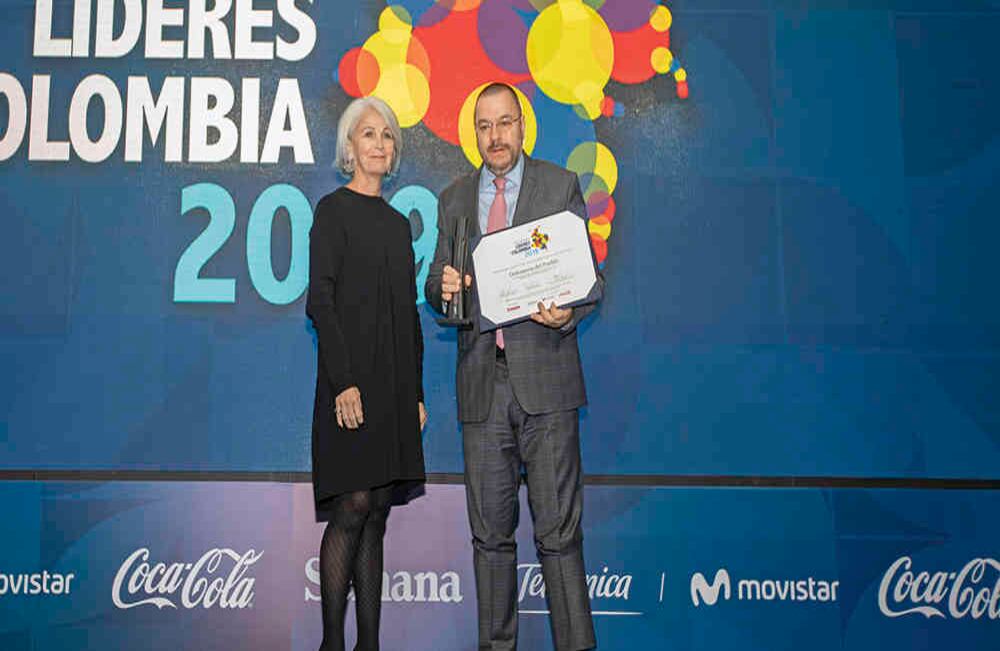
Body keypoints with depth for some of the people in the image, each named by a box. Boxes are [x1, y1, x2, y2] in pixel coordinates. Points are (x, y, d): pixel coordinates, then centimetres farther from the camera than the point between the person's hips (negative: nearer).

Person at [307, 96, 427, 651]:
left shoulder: (398, 223, 19)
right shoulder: (333, 210, 0)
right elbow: (319, 300, -10)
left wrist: (417, 392, 13)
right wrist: (344, 381, -18)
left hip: (395, 384, 7)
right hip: (351, 380, -6)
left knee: (377, 511, 7)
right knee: (353, 506, -10)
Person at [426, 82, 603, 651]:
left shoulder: (561, 185, 6)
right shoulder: (454, 199, 15)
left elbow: (592, 278, 3)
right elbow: (436, 284, 18)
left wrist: (568, 312, -18)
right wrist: (445, 289, -6)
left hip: (545, 376, -3)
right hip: (481, 383, 3)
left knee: (559, 528, -2)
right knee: (490, 530, 10)